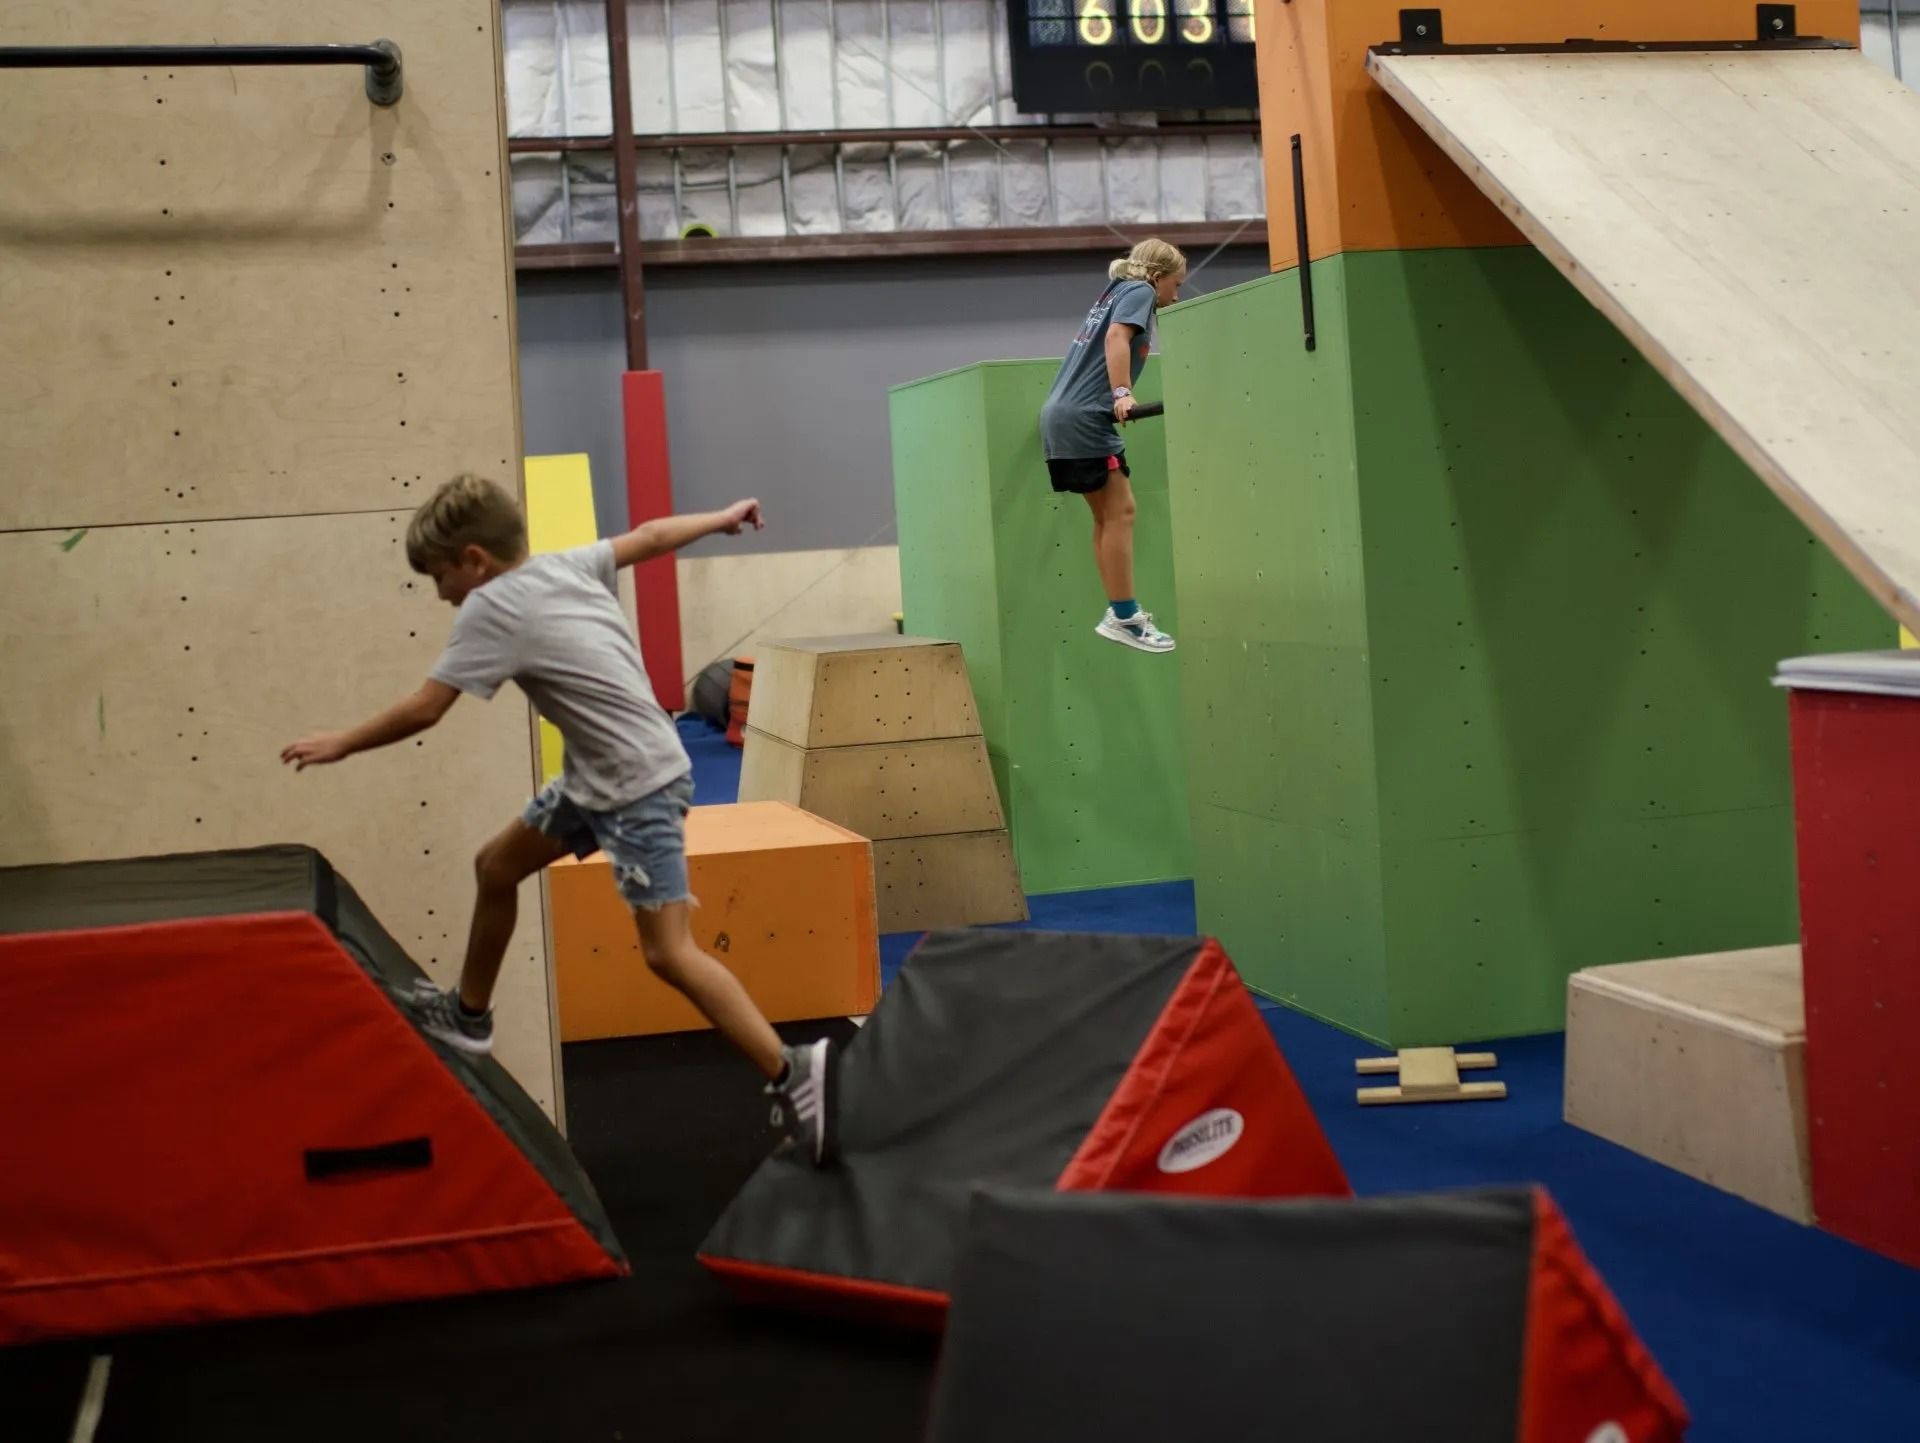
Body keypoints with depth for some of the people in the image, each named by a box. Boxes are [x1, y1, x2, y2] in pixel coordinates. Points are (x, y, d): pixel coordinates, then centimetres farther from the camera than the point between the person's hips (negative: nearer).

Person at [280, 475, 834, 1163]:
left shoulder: (491, 610, -16)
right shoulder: (566, 563, 5)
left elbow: (421, 711, -15)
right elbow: (650, 534, 17)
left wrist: (341, 744, -1)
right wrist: (721, 518, 34)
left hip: (640, 785, -10)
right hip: (593, 777, 10)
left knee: (669, 953, -14)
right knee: (496, 867, 20)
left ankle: (793, 1074, -13)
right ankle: (469, 1014, 38)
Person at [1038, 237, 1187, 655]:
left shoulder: (1115, 292, 27)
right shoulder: (1139, 292, 0)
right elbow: (1116, 338, -16)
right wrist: (1122, 393, -26)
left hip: (1061, 415, 10)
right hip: (1085, 417, -10)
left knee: (1107, 515, 10)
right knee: (1120, 511, -11)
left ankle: (1120, 613, 10)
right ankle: (1124, 616, -13)